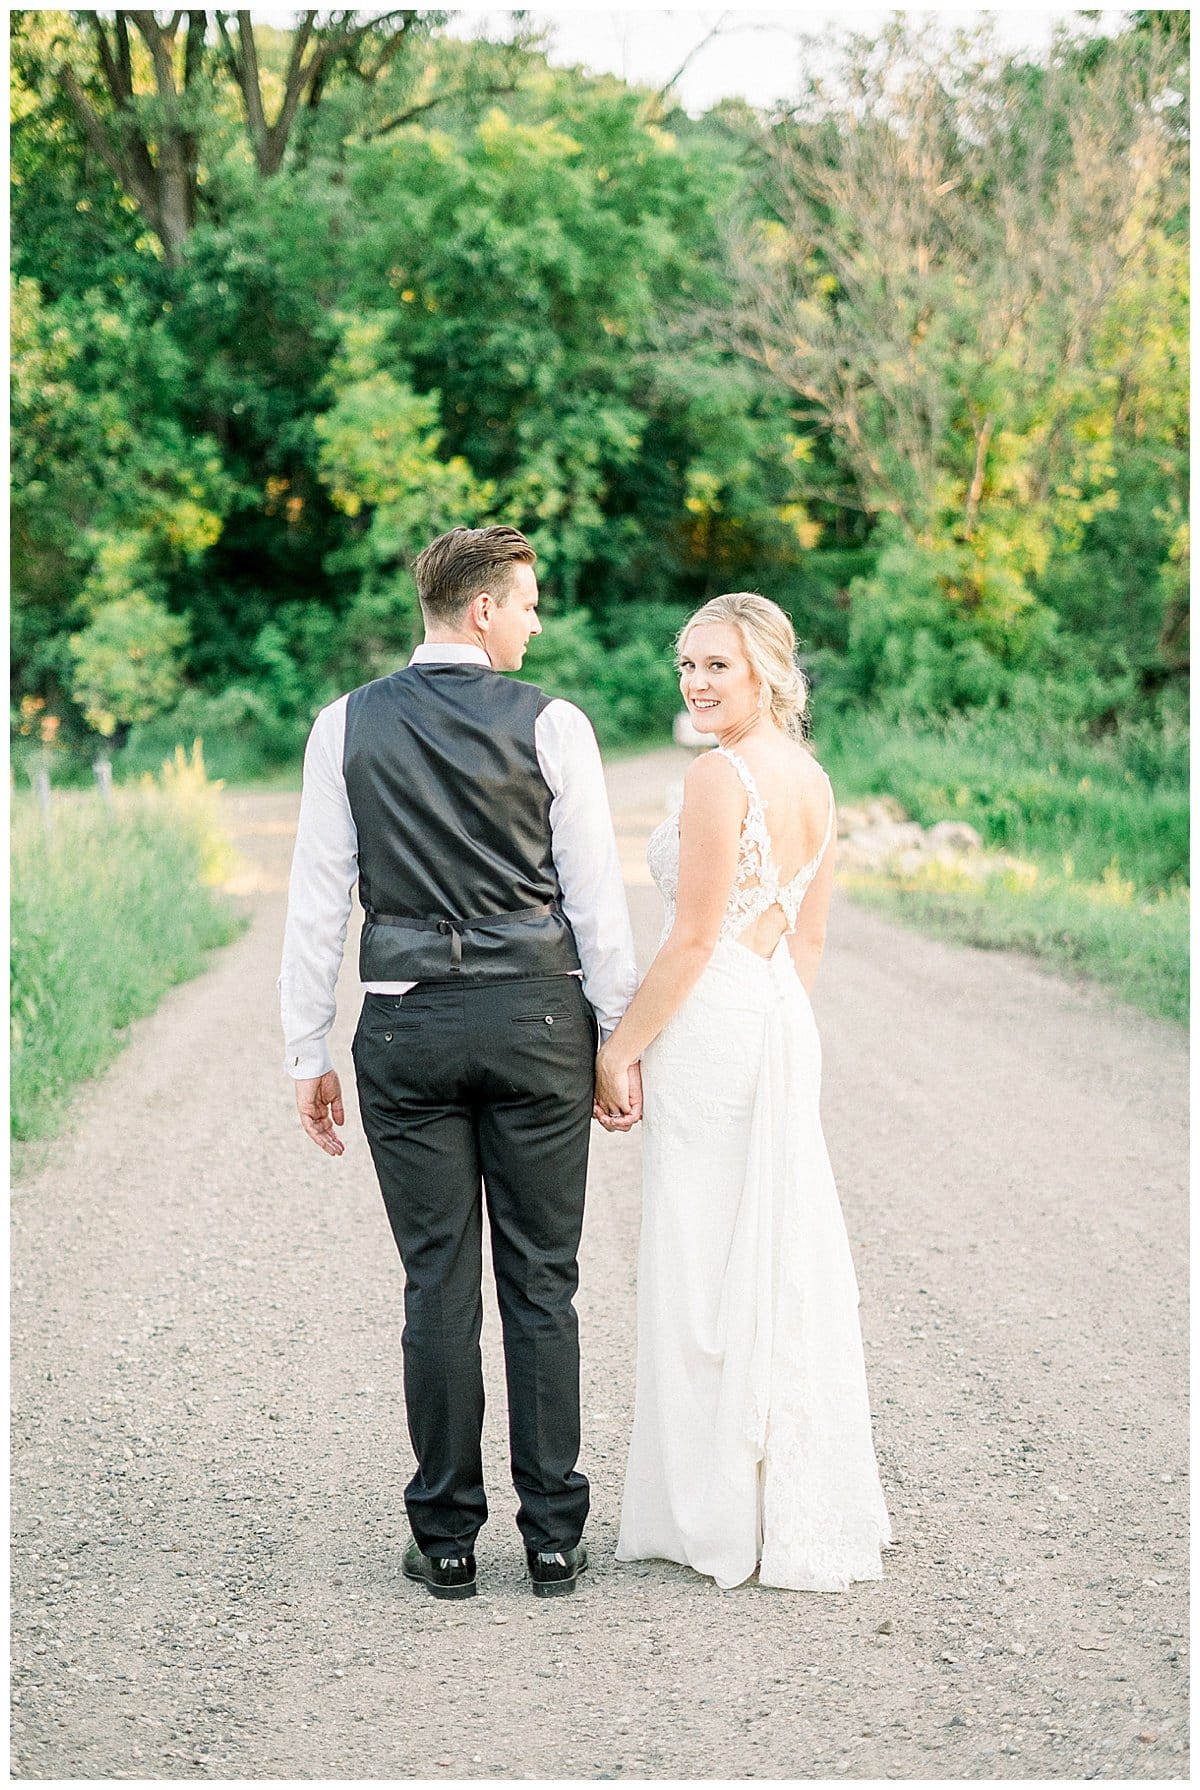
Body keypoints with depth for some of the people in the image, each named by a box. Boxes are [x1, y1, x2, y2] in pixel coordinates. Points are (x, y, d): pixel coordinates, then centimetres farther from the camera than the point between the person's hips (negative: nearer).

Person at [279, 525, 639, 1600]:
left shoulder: (346, 727, 2)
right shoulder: (553, 726, -3)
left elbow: (317, 902, 2)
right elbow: (597, 898, -2)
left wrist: (309, 1056, 7)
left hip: (407, 1027, 1)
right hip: (537, 1017, -1)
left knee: (439, 1284, 6)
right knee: (543, 1282, 6)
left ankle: (447, 1541, 10)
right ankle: (554, 1535, 11)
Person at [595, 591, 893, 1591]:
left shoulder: (722, 775, -15)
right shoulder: (813, 778, 12)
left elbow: (693, 938, -17)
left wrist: (620, 1049, -11)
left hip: (712, 1030, -9)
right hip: (785, 1027, 9)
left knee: (707, 1269, 0)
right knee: (780, 1263, 12)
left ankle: (723, 1516, 8)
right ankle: (801, 1505, 19)